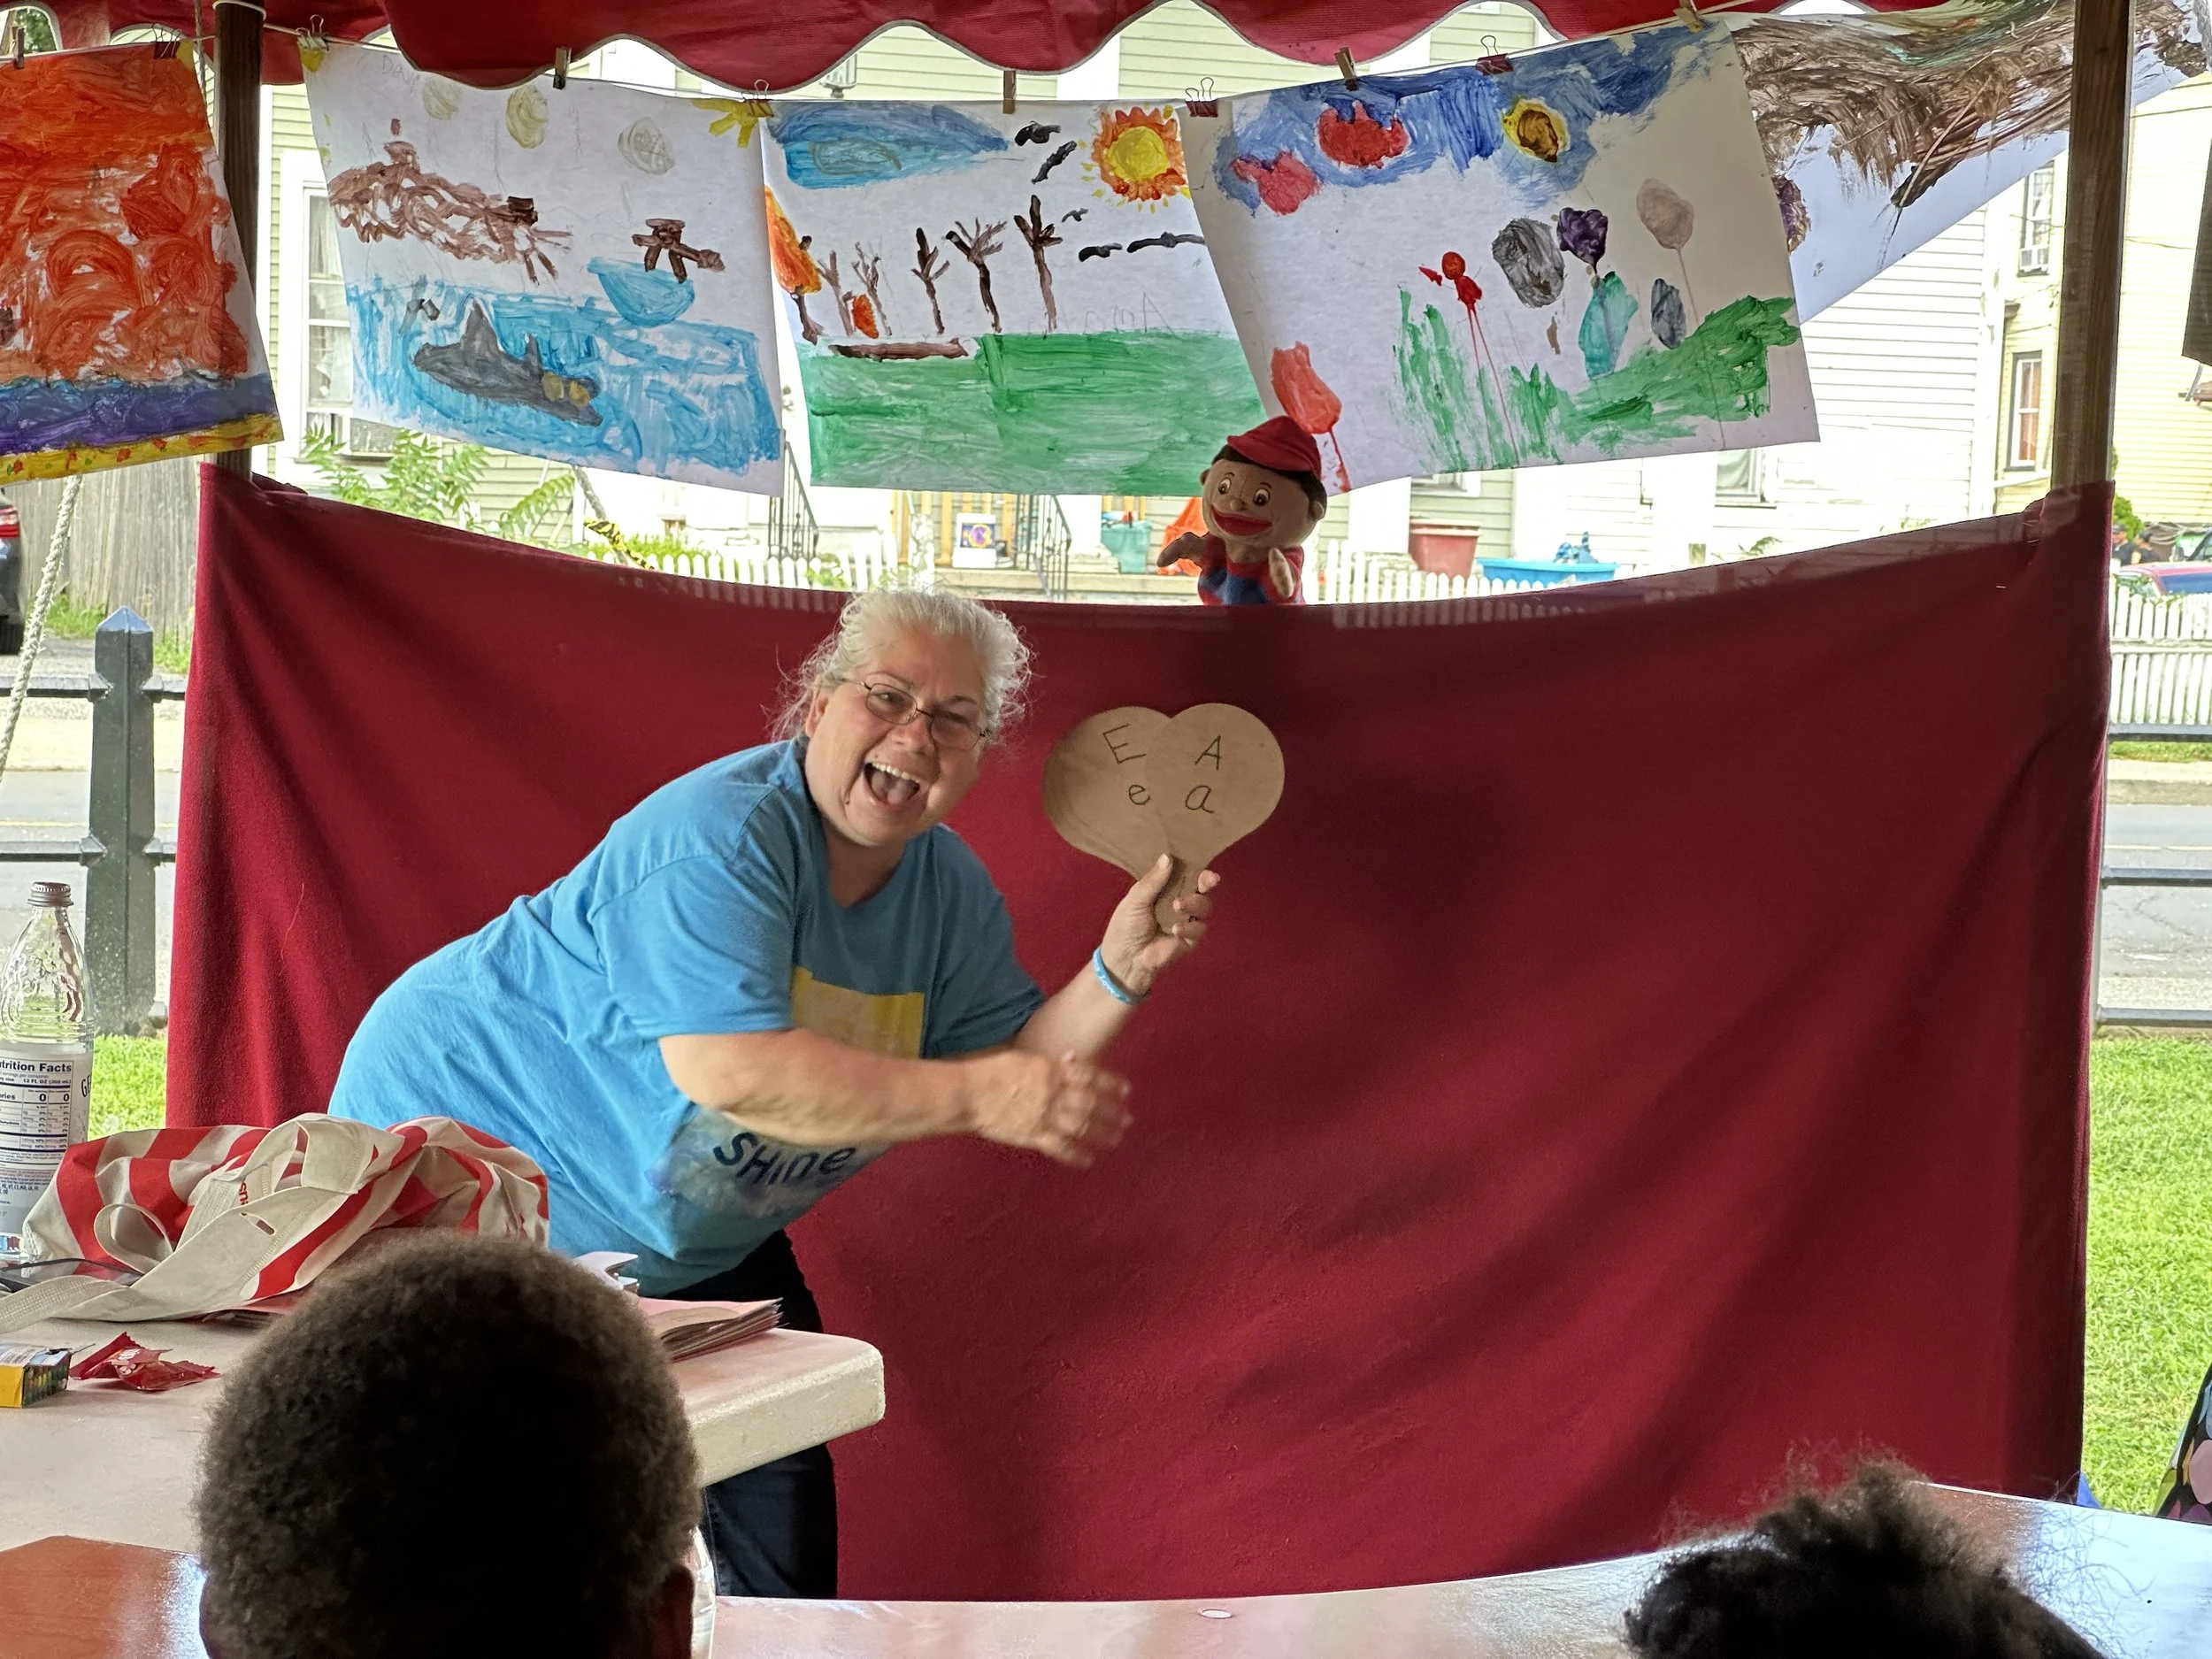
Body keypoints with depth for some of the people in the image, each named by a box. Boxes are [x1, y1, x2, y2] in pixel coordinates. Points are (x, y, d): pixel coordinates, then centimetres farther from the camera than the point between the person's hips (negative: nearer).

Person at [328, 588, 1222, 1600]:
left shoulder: (951, 890, -2)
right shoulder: (722, 834, -29)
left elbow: (1017, 1071, -2)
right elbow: (725, 1068, -40)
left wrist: (1119, 974, -19)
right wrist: (980, 1096, -39)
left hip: (688, 1249, 8)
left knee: (780, 1479, 8)